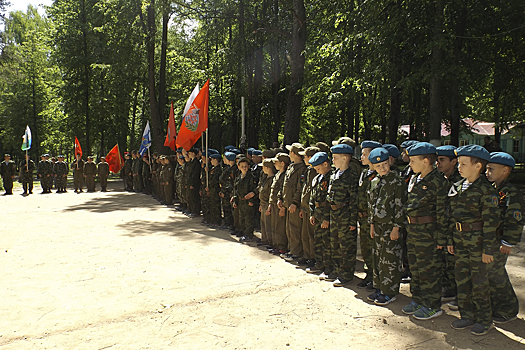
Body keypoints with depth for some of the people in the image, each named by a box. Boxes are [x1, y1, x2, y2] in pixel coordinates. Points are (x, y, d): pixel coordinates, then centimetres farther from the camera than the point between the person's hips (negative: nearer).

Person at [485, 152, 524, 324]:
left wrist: (509, 242, -18)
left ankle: (508, 310, 17)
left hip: (499, 241, -8)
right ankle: (494, 305, 31)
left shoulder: (511, 193, -16)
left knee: (495, 274, -1)